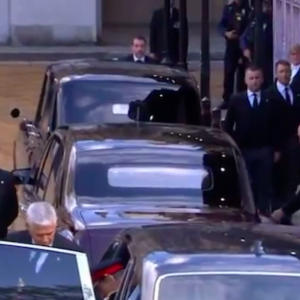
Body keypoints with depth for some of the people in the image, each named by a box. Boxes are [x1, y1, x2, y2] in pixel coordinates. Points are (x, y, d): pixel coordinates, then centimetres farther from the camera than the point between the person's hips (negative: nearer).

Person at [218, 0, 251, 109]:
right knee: (228, 72, -2)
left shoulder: (248, 9, 0)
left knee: (243, 72, 3)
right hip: (231, 44, 2)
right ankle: (227, 99, 4)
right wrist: (226, 33, -16)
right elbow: (221, 25, 4)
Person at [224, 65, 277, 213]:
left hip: (265, 151, 0)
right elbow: (227, 126, 4)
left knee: (264, 186, 1)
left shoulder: (270, 100, 4)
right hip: (243, 150, 0)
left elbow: (275, 126, 4)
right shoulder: (236, 100, 3)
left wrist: (276, 149, 0)